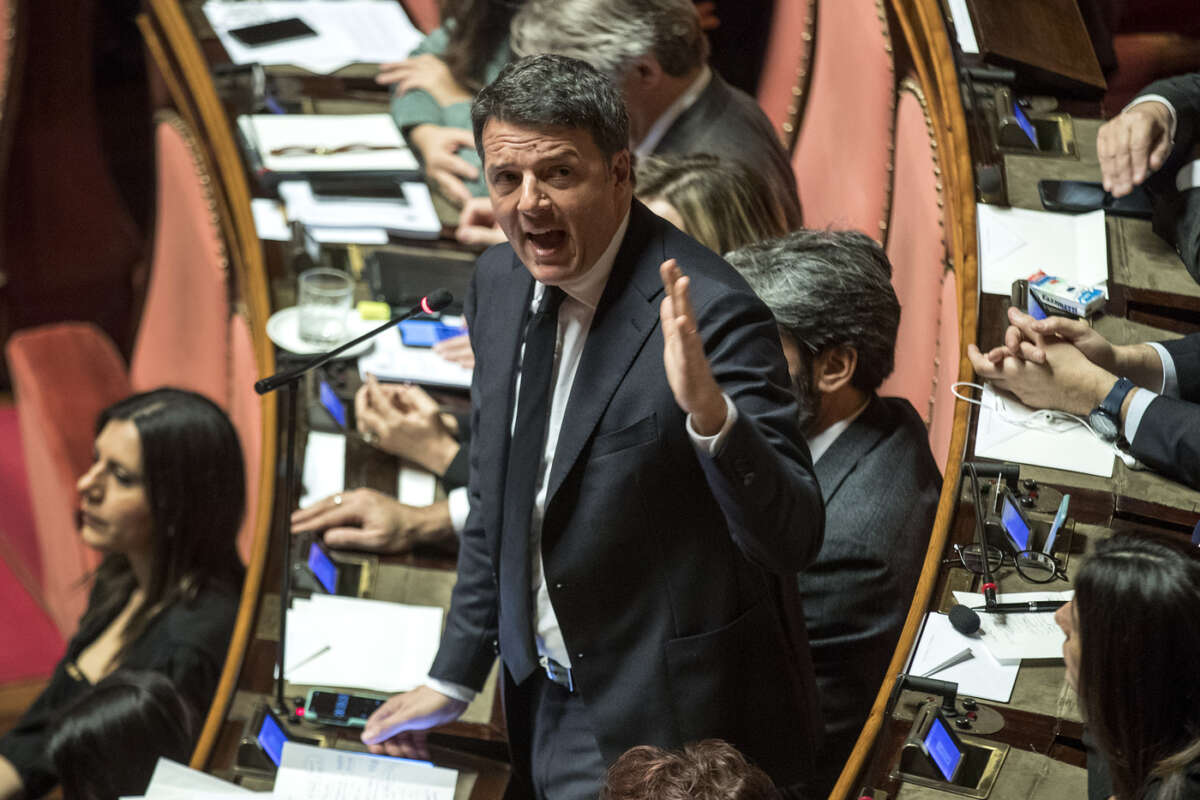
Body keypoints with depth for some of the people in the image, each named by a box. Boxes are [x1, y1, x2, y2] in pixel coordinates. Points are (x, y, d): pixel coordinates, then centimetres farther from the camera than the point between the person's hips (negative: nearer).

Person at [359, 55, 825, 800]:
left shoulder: (709, 313, -23)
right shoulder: (502, 280, 0)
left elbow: (793, 538, -28)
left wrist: (710, 411, -44)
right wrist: (453, 679, 16)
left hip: (676, 731, -7)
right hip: (554, 708, 7)